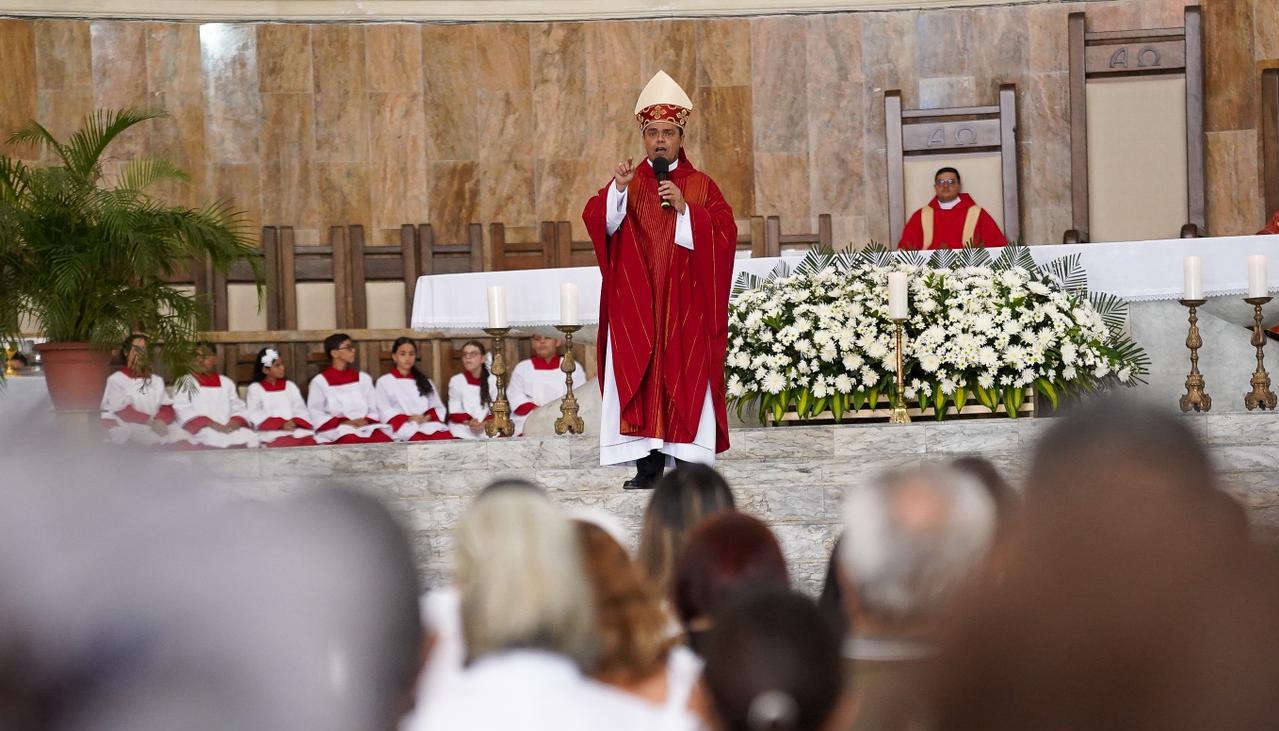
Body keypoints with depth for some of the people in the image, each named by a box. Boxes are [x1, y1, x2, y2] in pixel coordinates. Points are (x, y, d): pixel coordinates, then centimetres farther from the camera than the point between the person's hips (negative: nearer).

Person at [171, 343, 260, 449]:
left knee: (250, 437, -26)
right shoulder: (185, 383, 9)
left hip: (229, 430, 4)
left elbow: (239, 408, 17)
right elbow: (184, 413, -5)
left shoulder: (227, 383, 22)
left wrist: (236, 422, -8)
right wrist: (211, 424, -18)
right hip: (200, 432, -4)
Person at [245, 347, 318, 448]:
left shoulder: (290, 386, 23)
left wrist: (294, 422, -12)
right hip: (272, 432, -3)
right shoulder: (255, 388, 11)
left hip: (295, 428, 3)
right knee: (283, 445, -36)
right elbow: (255, 416, -2)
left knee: (309, 441, -29)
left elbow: (301, 410, 13)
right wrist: (280, 424, -15)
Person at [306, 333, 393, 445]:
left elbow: (373, 409, 17)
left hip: (365, 427, 3)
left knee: (383, 440, -33)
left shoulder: (363, 378, 21)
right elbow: (316, 414, 0)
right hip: (336, 430, -3)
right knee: (353, 441, -40)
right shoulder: (320, 381, 8)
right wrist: (343, 422, -13)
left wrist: (366, 421, -7)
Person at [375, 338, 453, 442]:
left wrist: (428, 417, -4)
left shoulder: (424, 381, 27)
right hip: (405, 428, -3)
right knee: (420, 440, -40)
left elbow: (438, 408, 20)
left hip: (430, 425, 4)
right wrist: (408, 419, -15)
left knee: (447, 439, -33)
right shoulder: (384, 382, 14)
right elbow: (386, 413, 2)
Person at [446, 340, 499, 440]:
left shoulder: (493, 380, 9)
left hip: (488, 431, 1)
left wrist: (485, 423, -18)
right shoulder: (456, 380, 7)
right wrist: (469, 421, -19)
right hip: (463, 433, -1)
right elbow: (454, 413, 2)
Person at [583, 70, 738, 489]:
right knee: (638, 379, -3)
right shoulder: (627, 183, 10)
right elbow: (599, 222, -6)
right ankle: (648, 465, -1)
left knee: (686, 376, -4)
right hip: (635, 304, 1)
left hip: (685, 304, -1)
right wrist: (617, 190, -22)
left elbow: (725, 234, -3)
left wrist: (685, 210, -14)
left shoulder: (701, 186, 8)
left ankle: (688, 466, -1)